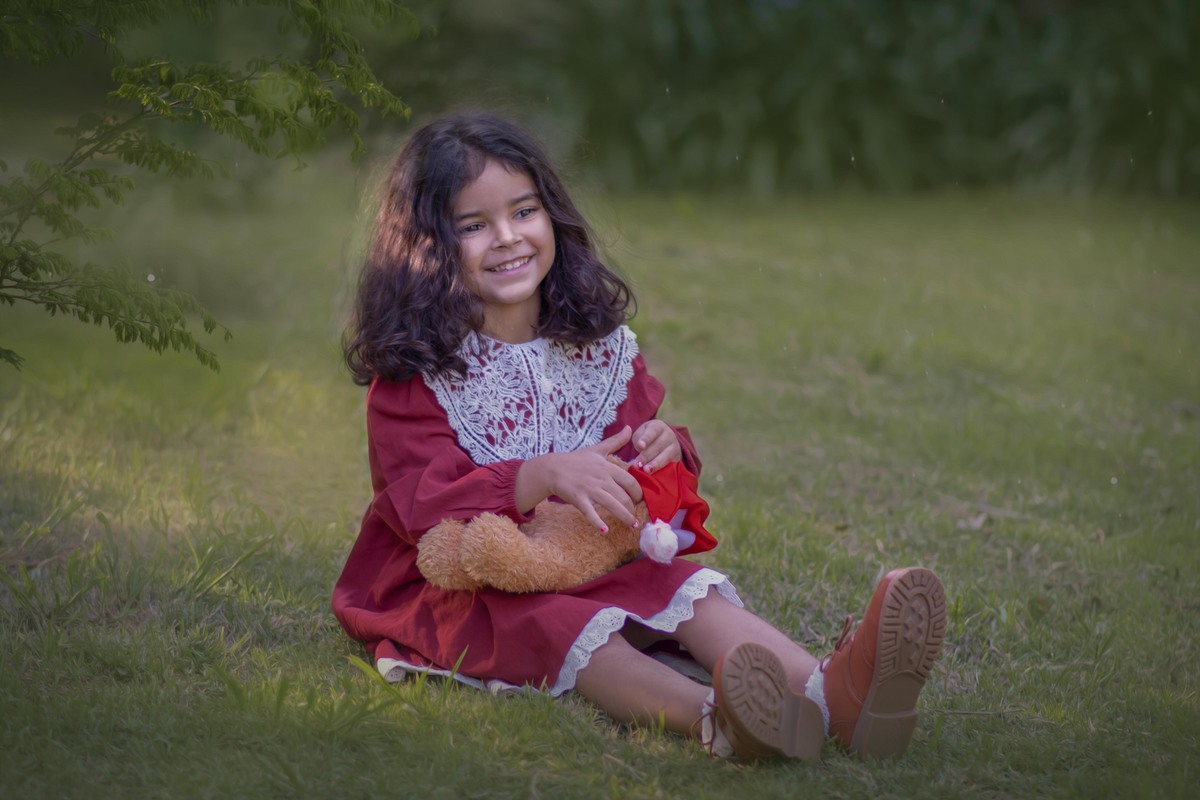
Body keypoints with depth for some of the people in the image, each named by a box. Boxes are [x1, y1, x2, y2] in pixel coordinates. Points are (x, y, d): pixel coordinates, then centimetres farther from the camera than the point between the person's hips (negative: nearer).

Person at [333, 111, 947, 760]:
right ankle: (710, 716, -63)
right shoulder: (412, 375, -8)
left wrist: (666, 449, -12)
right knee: (557, 626, -35)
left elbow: (633, 451, 15)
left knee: (684, 587, -24)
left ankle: (832, 693, -50)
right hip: (461, 585, -5)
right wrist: (545, 475, -33)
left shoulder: (600, 345, 10)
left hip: (595, 564, 5)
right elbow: (425, 508, -19)